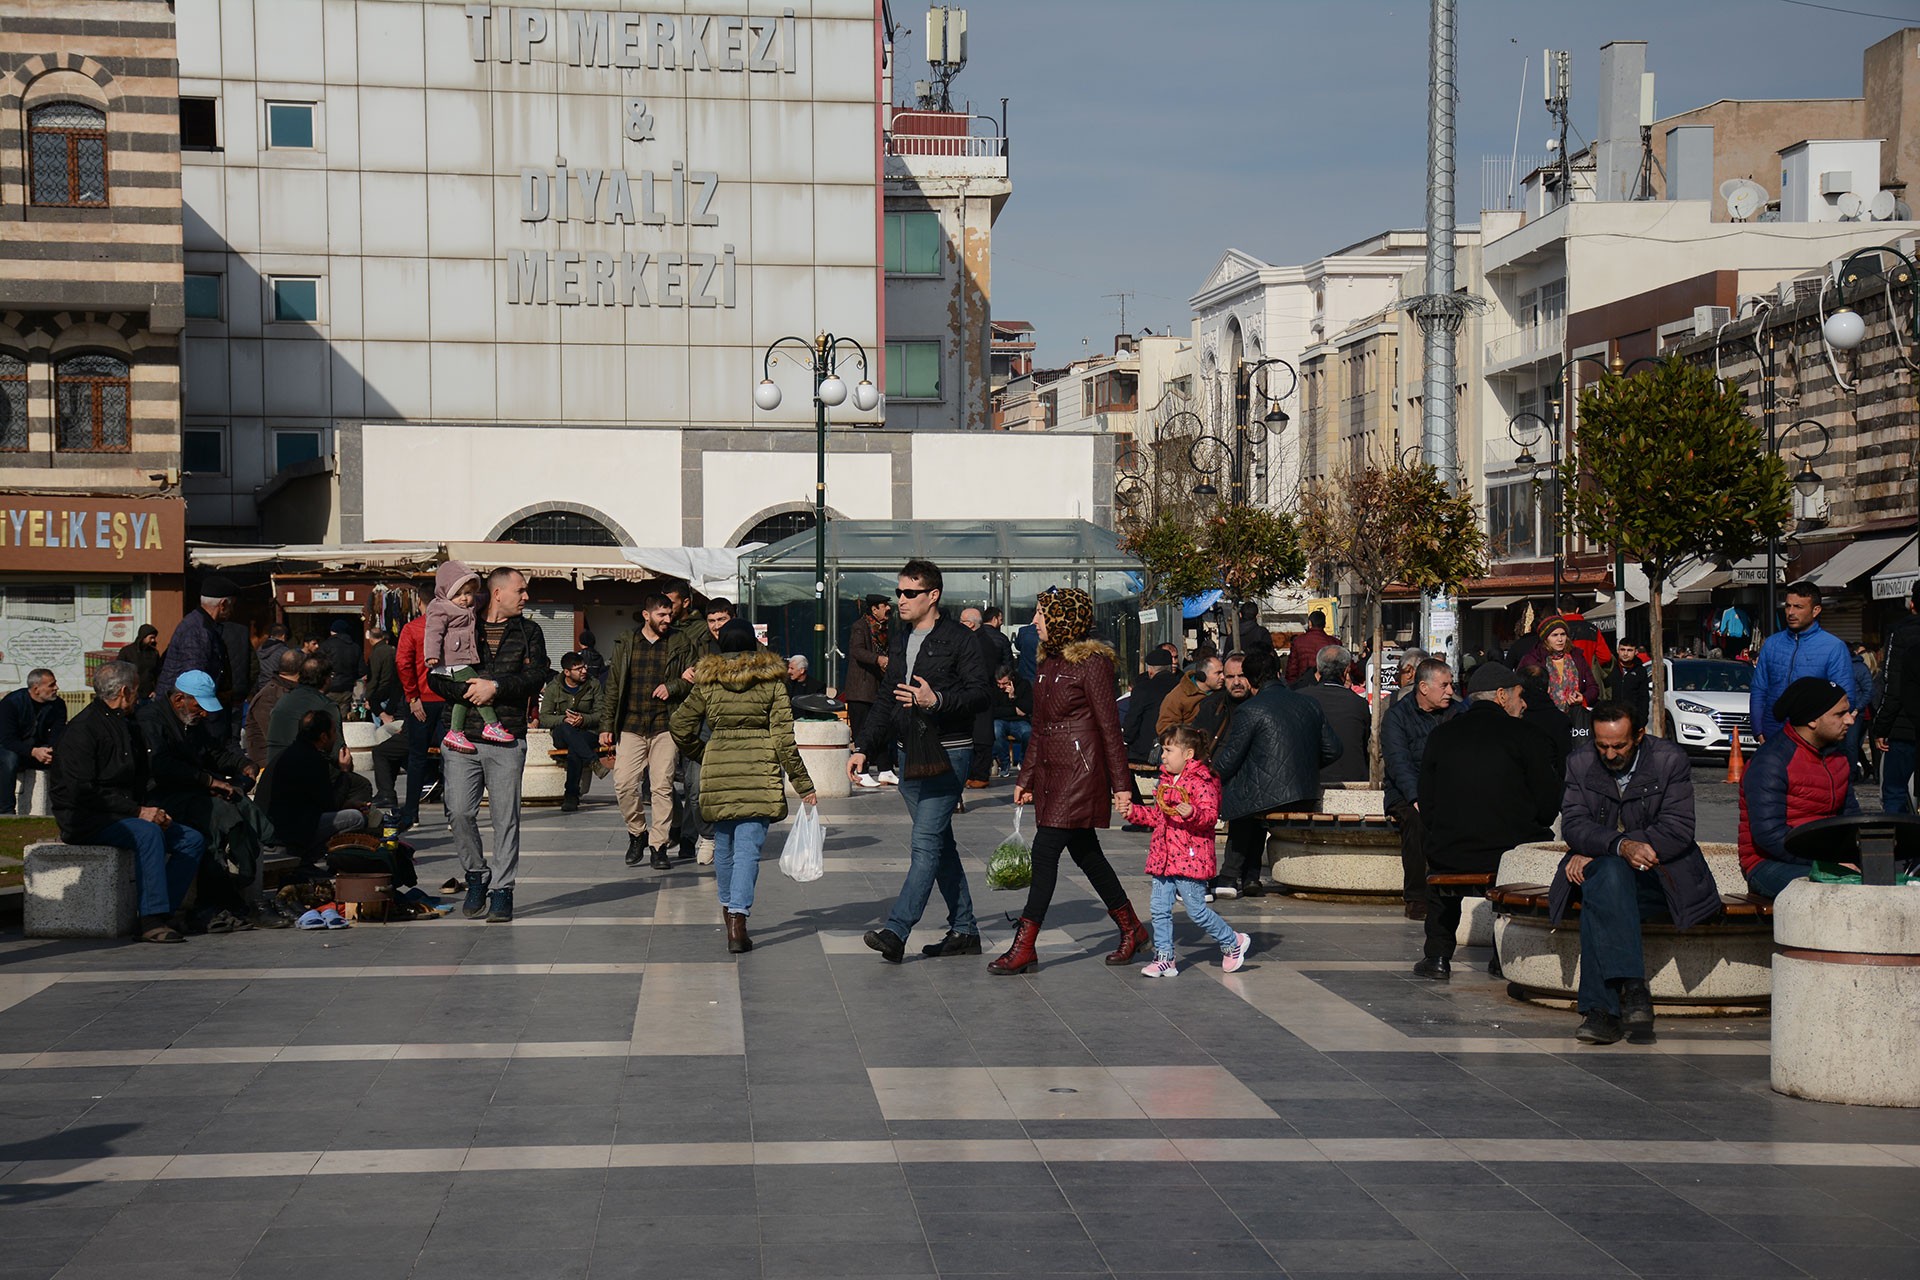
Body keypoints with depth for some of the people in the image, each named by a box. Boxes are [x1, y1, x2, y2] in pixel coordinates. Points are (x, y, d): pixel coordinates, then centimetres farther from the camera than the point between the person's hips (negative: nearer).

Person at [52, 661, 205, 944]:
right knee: (148, 833, -34)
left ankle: (167, 910, -13)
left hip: (124, 814, 9)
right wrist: (138, 812, -21)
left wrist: (153, 812, 0)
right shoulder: (82, 730, -11)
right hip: (85, 820, -9)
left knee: (192, 840, -5)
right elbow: (83, 792, -20)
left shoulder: (126, 727, 18)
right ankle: (152, 920, -36)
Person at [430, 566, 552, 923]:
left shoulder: (528, 632, 12)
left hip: (507, 739, 0)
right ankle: (477, 877, 14)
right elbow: (435, 676, 3)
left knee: (505, 818, -2)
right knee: (459, 813, -6)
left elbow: (538, 676, -1)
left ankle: (501, 891, 5)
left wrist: (495, 686, -11)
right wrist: (468, 691, -13)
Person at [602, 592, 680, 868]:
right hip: (631, 727, 1)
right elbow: (612, 687, 13)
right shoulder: (625, 644, 10)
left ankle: (659, 845, 4)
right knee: (623, 784, -7)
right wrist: (606, 726, 8)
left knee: (662, 787, -4)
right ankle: (637, 833, 15)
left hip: (665, 727, -1)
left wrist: (672, 687, -7)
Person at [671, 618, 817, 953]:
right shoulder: (771, 680, -1)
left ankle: (728, 908, 33)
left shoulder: (707, 681, 4)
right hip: (759, 773, -2)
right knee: (749, 847, -4)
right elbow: (784, 737, -5)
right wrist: (803, 783, 0)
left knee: (723, 844, 19)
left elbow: (681, 728, 8)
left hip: (718, 769, 2)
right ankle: (738, 917, -15)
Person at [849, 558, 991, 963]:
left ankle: (896, 931, -19)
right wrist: (864, 747, 16)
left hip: (947, 753, -8)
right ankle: (964, 930, 17)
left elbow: (979, 693, -11)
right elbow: (887, 700, 21)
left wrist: (937, 700, -25)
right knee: (940, 844, 10)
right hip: (908, 754, 8)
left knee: (926, 843, -12)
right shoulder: (899, 640, 16)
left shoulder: (958, 639, -6)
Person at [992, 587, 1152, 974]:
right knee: (1084, 852, 12)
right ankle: (1131, 928, 25)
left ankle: (1023, 947, -10)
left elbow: (1109, 726, -11)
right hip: (1050, 770, 9)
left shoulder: (1092, 663, -11)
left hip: (1081, 768, -9)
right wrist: (1027, 777, 18)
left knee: (1046, 849, -11)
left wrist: (1121, 782, -11)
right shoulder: (1049, 662, 13)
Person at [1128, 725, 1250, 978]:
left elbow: (1211, 815, -20)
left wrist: (1192, 813, -38)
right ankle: (1164, 957, 10)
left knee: (1196, 910, -1)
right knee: (1159, 909, 3)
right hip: (1163, 858, 8)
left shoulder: (1200, 782, -11)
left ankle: (1233, 943, 18)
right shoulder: (1166, 781, 15)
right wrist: (1133, 811, 14)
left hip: (1191, 859, -8)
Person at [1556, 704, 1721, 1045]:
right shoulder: (1580, 764, 5)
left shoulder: (1670, 760, -3)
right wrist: (1621, 846, -31)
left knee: (1600, 895, -33)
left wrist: (1595, 852, -16)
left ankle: (1600, 1007, -38)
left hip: (1660, 876, -2)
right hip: (1600, 873, 2)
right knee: (1611, 872, -35)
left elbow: (1678, 830, -12)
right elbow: (1573, 825, -8)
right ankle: (1632, 988, -42)